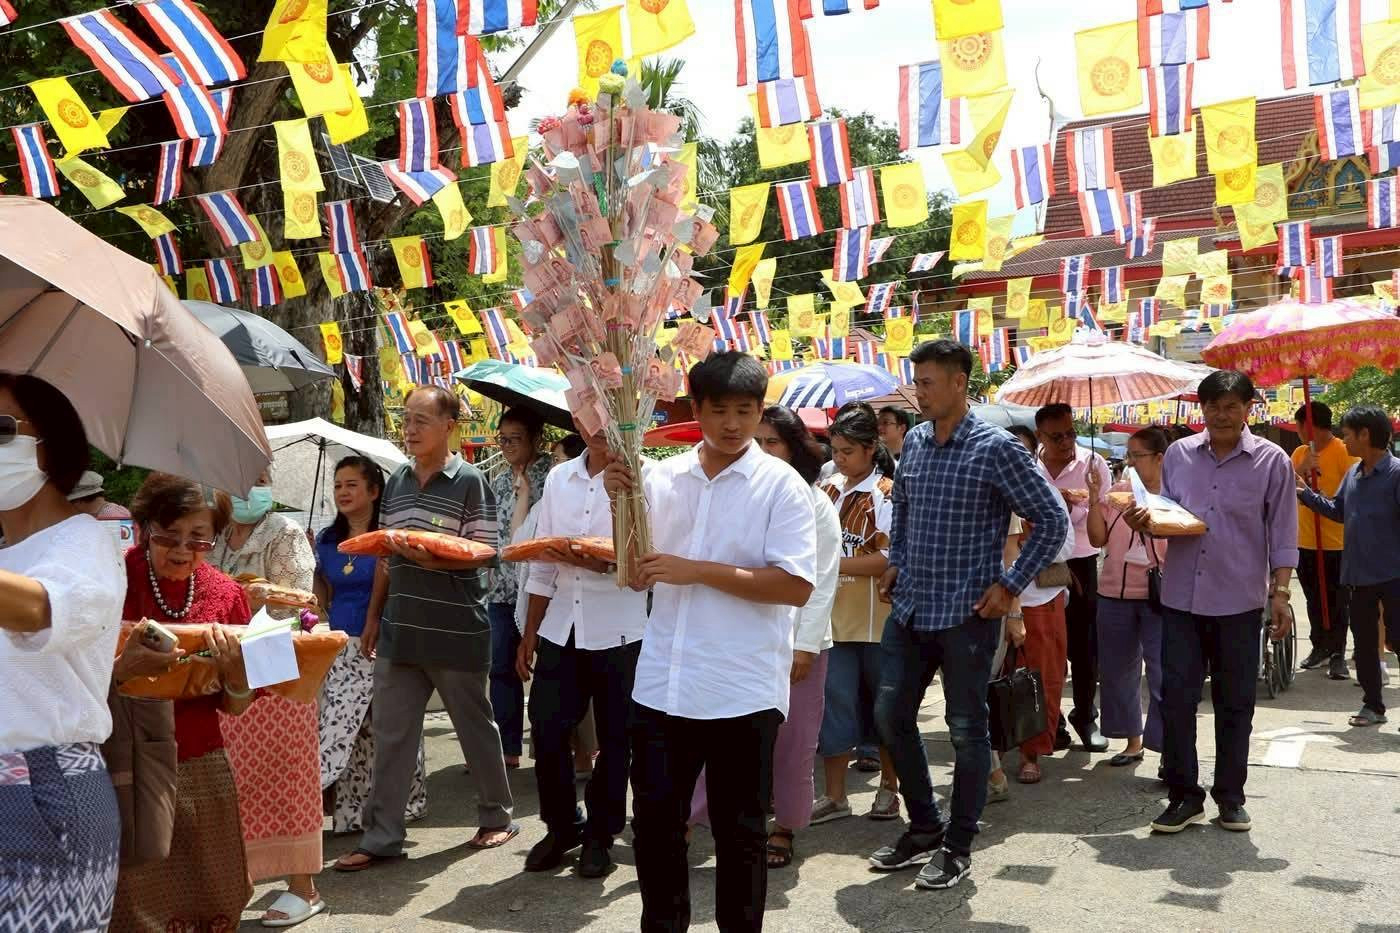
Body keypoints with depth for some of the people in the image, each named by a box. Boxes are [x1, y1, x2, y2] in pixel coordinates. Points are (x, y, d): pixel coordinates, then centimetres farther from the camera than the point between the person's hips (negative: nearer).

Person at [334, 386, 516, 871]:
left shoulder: (469, 481, -7)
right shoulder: (396, 481, 11)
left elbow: (485, 553, -12)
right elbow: (385, 555, 16)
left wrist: (435, 559, -28)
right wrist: (373, 616, 14)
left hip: (456, 633, -5)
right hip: (399, 631, 6)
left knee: (475, 726, 9)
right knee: (390, 734, 6)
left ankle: (497, 816, 26)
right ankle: (381, 836, 12)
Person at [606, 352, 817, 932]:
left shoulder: (781, 485, -5)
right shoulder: (661, 477, 6)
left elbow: (797, 586, -14)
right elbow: (637, 575, 9)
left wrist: (696, 570, -17)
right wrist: (625, 503, -7)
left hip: (743, 692, -3)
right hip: (662, 685, 4)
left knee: (739, 831, 10)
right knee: (654, 821, 12)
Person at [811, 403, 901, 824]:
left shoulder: (886, 494, -10)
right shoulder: (828, 490, 8)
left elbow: (892, 558, -17)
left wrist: (836, 564, -20)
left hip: (878, 620, -5)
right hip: (834, 616, 5)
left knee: (884, 704, 9)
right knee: (834, 703, 5)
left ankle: (889, 788, 25)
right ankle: (834, 795, 14)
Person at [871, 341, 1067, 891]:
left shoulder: (996, 448, -12)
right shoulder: (914, 442, 7)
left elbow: (1052, 520, -9)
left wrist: (1010, 585, -12)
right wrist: (895, 563, 13)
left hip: (966, 613, -7)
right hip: (909, 608, 7)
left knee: (966, 730, 4)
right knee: (891, 717, 11)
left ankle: (957, 848, 18)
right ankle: (924, 828, 28)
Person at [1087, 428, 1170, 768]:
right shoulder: (1116, 492, 6)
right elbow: (1098, 539, 4)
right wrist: (1095, 501, -5)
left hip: (1158, 596, -5)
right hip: (1115, 593, 5)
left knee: (1162, 673, -6)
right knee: (1118, 670, 13)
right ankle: (1133, 740, 27)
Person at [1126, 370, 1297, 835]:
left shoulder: (1272, 461, 0)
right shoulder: (1178, 454, 7)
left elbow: (1283, 534, 0)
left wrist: (1279, 592, -8)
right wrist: (1145, 521, -9)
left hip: (1239, 601, -2)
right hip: (1182, 597, 2)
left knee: (1235, 703, 9)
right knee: (1176, 697, 1)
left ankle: (1230, 796, 22)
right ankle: (1184, 795, 13)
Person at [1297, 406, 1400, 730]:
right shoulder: (1353, 474, 9)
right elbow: (1337, 511, 18)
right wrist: (1304, 493, 13)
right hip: (1358, 575, 7)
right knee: (1364, 643, 13)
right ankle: (1372, 705, 24)